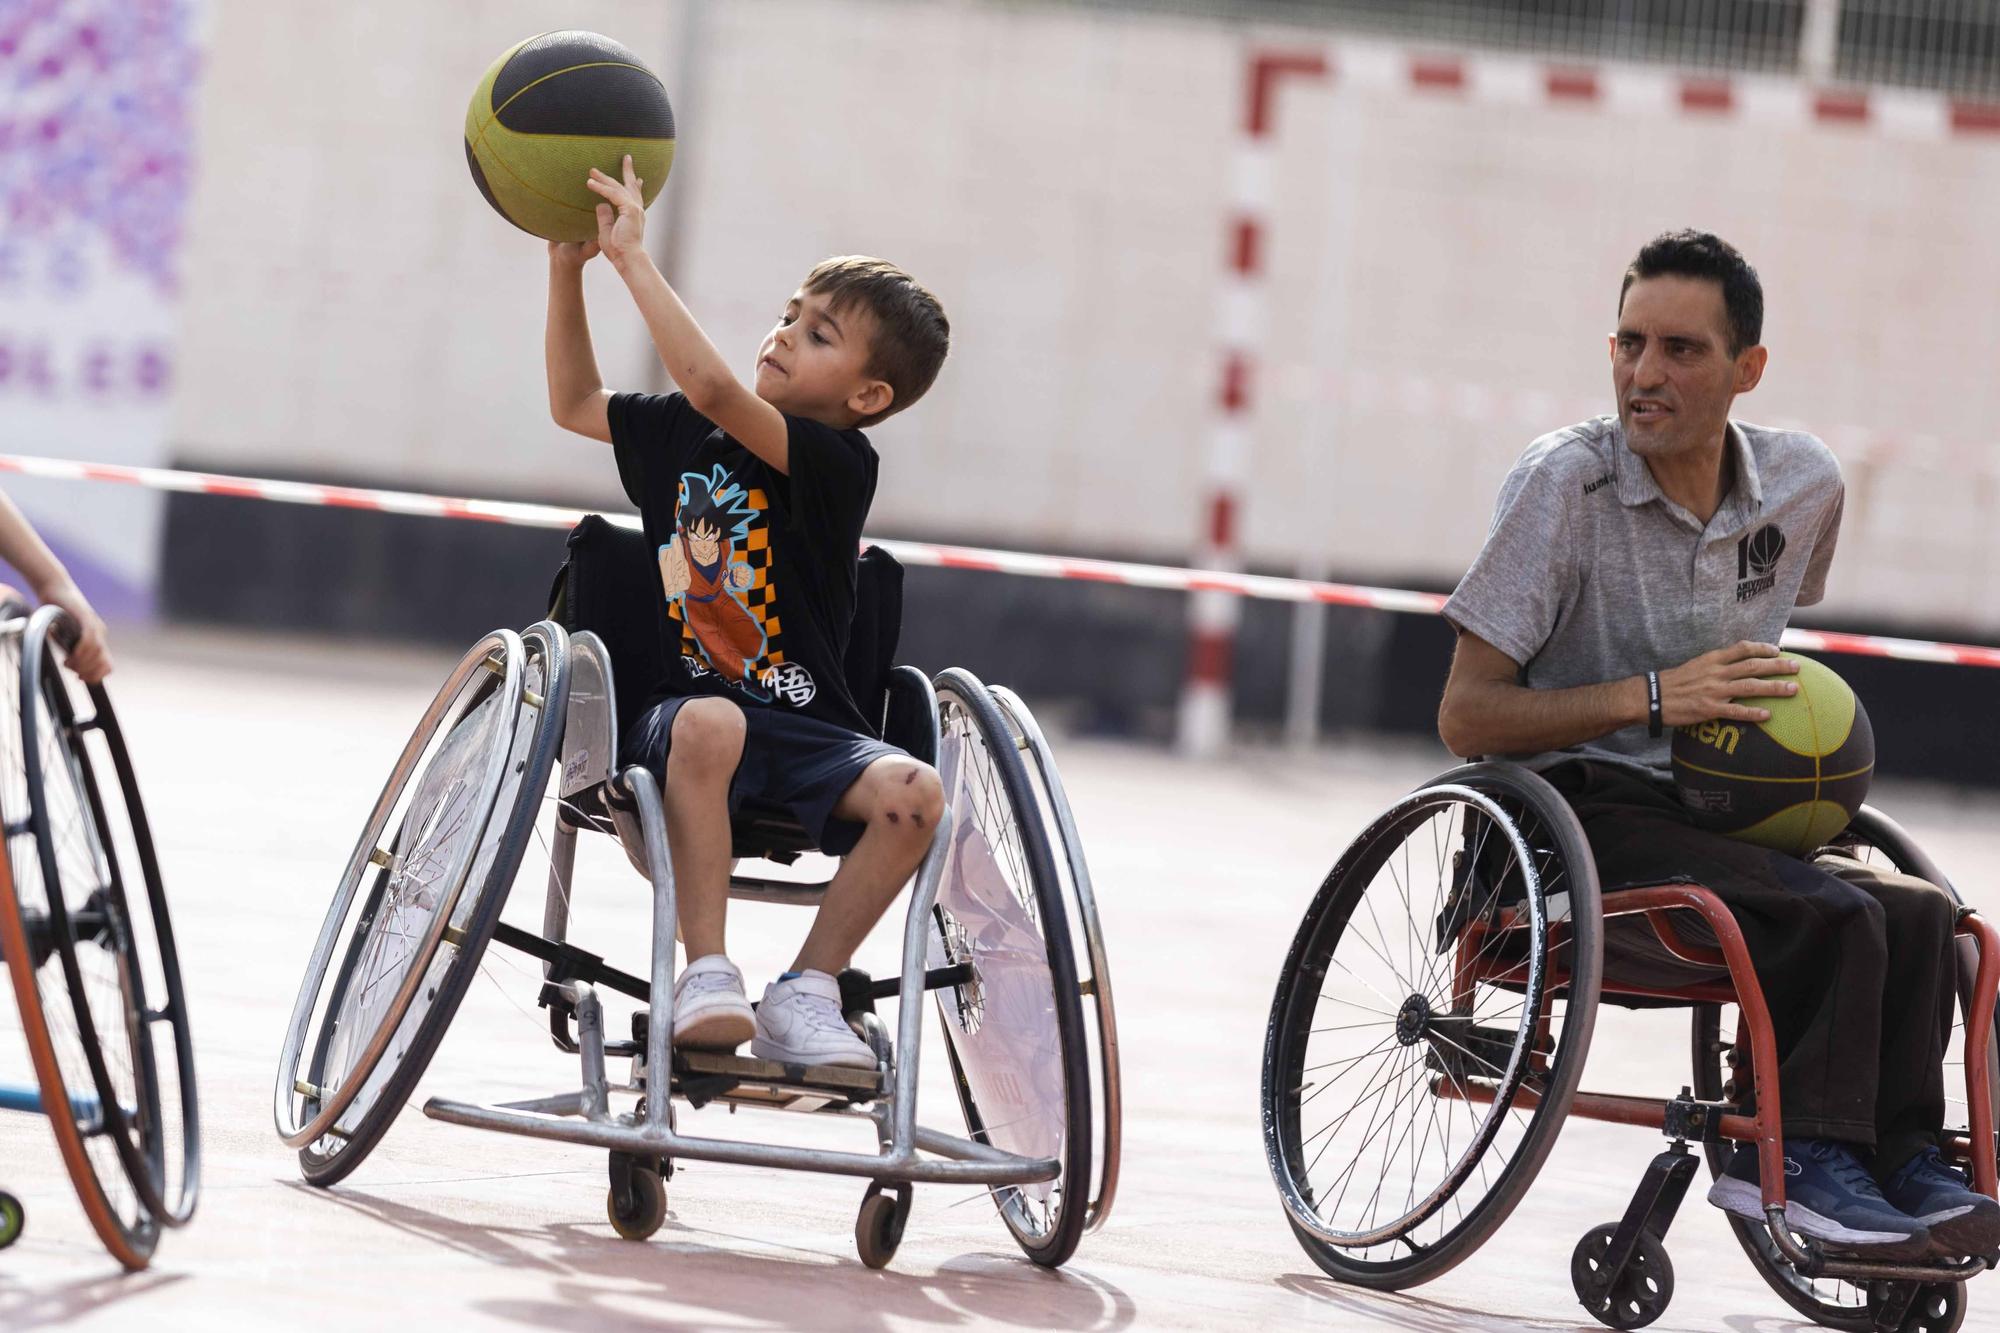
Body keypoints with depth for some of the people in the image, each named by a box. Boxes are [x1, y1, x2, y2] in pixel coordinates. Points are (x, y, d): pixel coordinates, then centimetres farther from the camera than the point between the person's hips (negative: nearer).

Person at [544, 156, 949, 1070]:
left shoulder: (840, 465, -10)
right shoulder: (686, 430, 9)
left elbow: (711, 390, -24)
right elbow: (575, 404, 19)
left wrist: (636, 259, -21)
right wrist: (570, 266, 9)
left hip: (809, 732, -2)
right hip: (683, 709, 2)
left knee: (913, 791, -31)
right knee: (708, 724, -36)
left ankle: (802, 994, -15)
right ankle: (705, 976, -31)